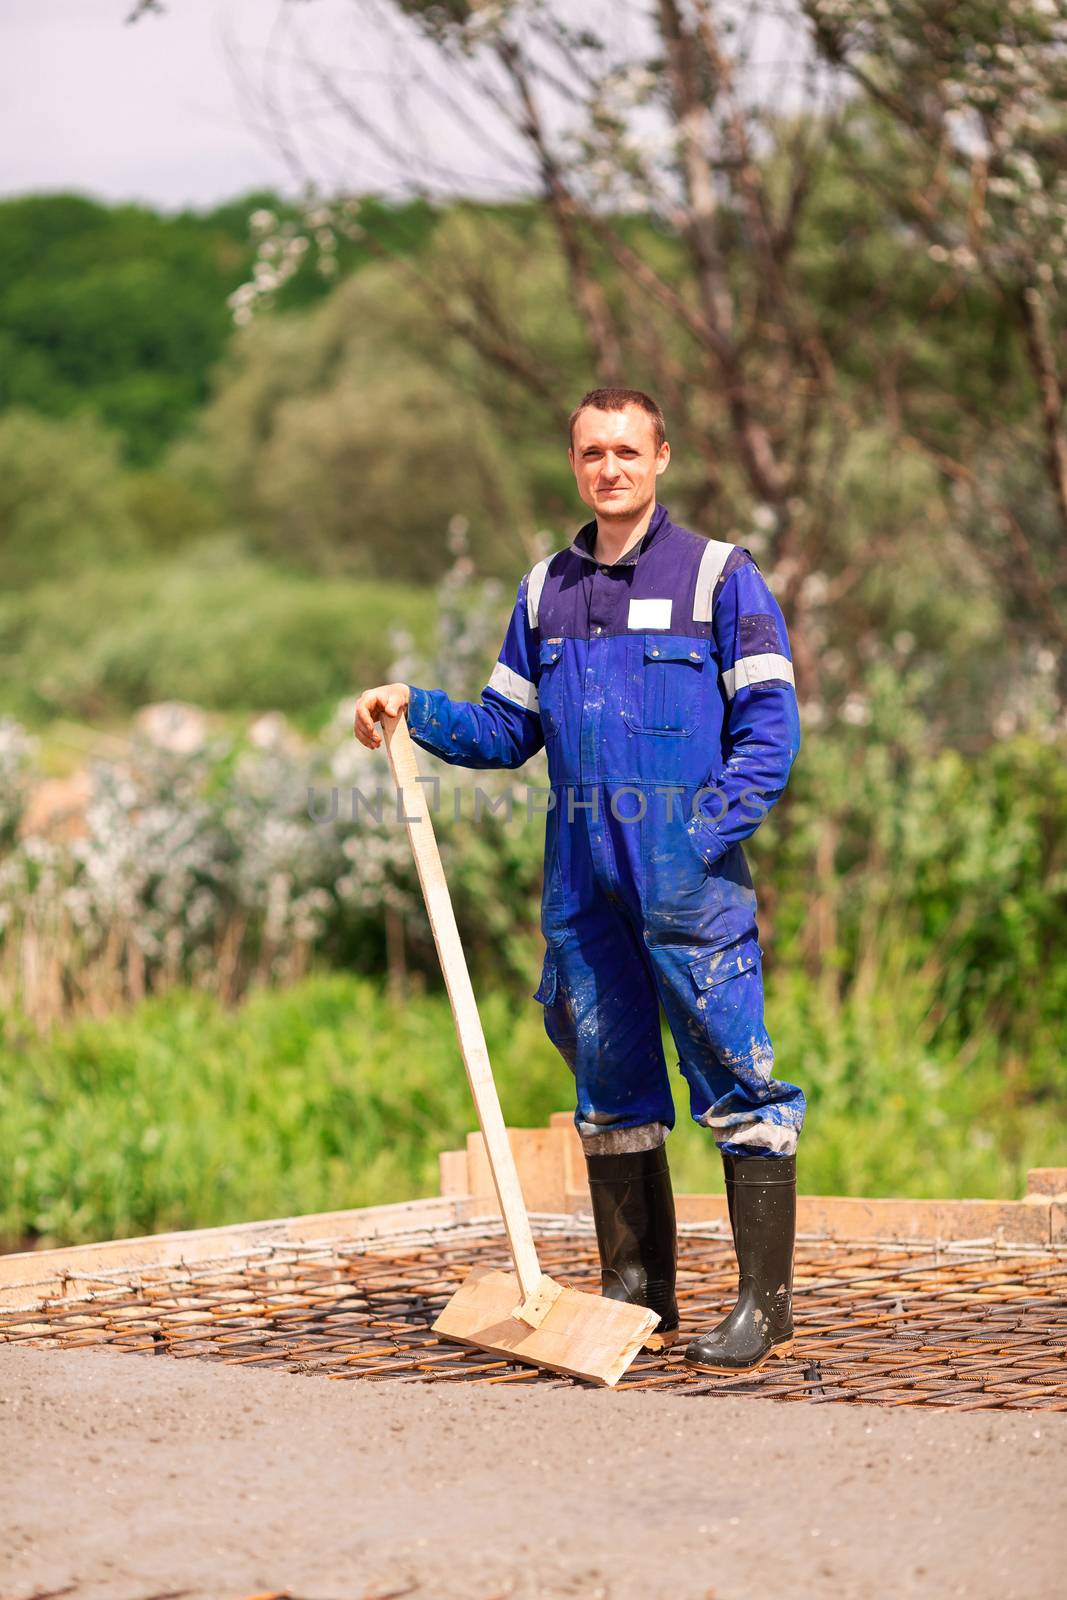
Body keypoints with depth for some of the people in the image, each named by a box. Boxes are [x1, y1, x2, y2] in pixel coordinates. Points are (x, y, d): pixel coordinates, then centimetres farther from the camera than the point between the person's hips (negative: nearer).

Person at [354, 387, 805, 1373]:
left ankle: (766, 1307, -1)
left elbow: (770, 727, -5)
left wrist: (705, 835, -15)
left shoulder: (720, 577, 0)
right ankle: (637, 1295, 19)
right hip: (583, 873, 5)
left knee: (733, 1078, -6)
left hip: (687, 870, -5)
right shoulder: (547, 591, 16)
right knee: (611, 1085, 10)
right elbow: (507, 731, 21)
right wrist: (417, 710, 5)